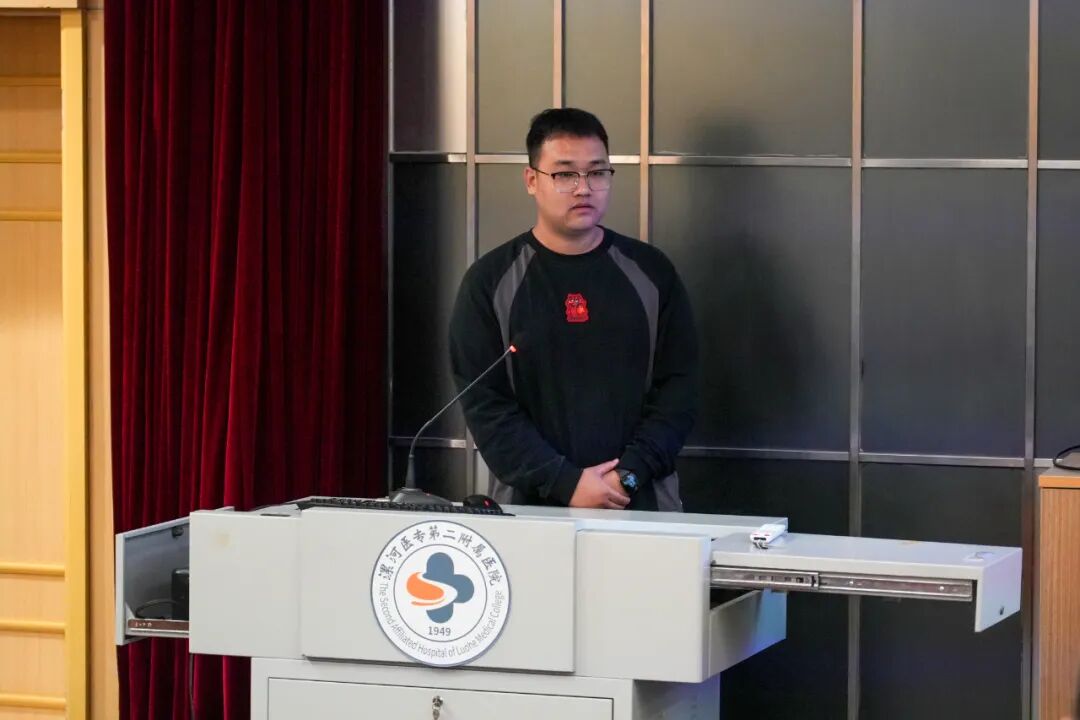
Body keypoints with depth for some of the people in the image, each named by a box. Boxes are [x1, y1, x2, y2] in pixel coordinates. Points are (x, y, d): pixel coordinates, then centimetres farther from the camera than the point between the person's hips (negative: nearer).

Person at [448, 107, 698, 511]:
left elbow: (678, 388, 2)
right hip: (530, 508, -1)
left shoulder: (650, 273, 5)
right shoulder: (491, 281, 1)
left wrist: (630, 474, -12)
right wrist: (565, 483, -15)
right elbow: (484, 404, -5)